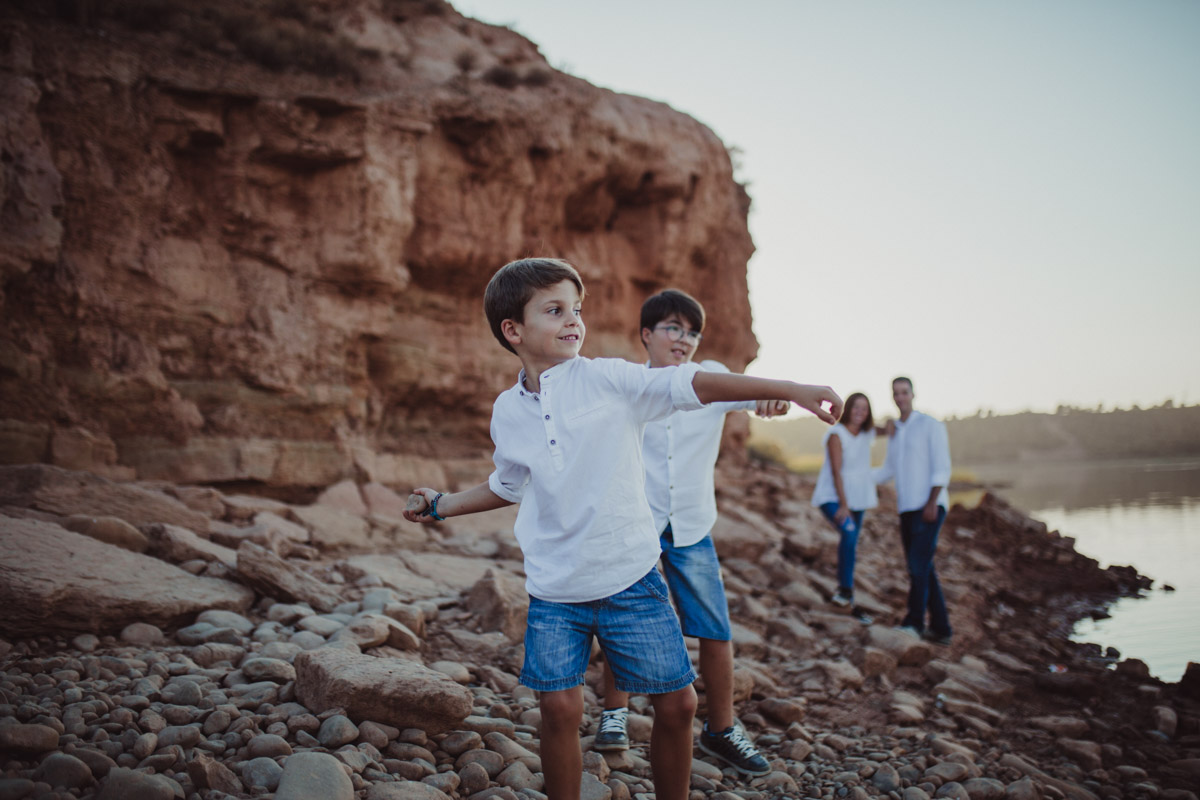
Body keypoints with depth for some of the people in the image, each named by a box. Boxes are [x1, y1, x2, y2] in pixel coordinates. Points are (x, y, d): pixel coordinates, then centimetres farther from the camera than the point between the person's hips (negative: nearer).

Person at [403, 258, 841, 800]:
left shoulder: (608, 379, -8)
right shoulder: (507, 412, 4)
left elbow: (689, 384, -16)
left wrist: (790, 389, -22)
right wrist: (442, 506, 26)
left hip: (631, 577, -2)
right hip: (554, 588, 2)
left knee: (677, 702, 2)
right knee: (559, 707, -5)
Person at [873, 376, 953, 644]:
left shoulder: (931, 425, -4)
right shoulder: (894, 431, 16)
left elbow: (942, 468, -11)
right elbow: (889, 470, 28)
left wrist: (932, 503, -20)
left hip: (929, 507, -7)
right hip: (907, 509, 7)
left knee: (919, 565, -13)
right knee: (922, 570, 7)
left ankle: (913, 623, -7)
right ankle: (940, 629, 12)